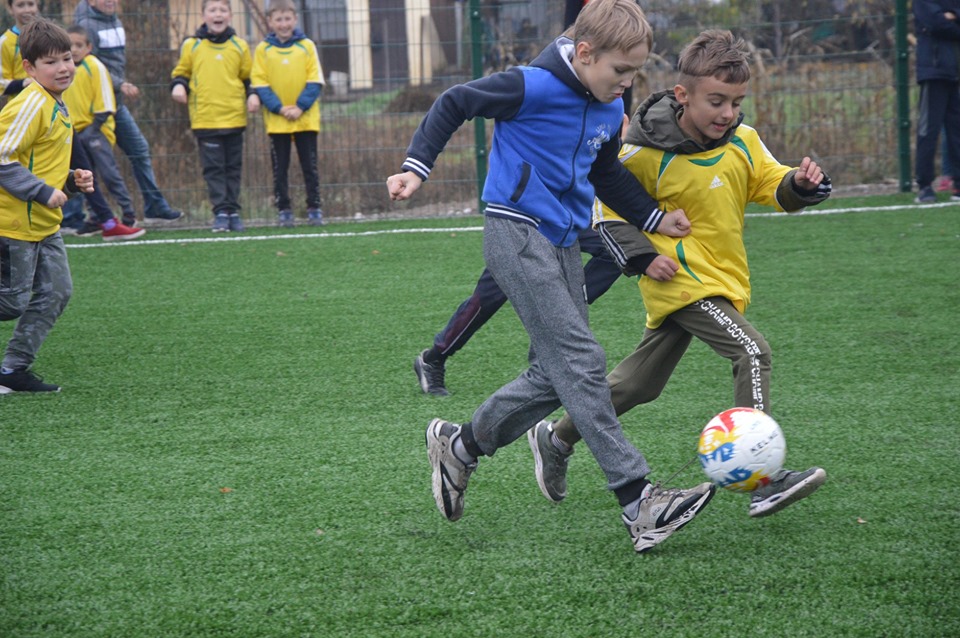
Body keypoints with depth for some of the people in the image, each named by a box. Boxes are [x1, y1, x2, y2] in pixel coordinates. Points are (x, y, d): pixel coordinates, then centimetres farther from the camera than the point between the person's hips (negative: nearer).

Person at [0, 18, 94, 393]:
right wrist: (44, 192, -23)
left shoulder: (56, 106, 12)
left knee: (56, 294, 8)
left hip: (45, 224, 10)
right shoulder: (31, 105, -19)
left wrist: (71, 181, 8)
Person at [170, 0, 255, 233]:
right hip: (205, 117, -2)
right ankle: (221, 212, -2)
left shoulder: (239, 46, 7)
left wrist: (253, 95, -1)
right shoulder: (191, 46, 4)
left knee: (233, 167, 7)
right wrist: (178, 85, -8)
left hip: (234, 117, 2)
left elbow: (248, 76, 15)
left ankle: (232, 211, 12)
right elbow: (181, 73, 12)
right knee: (213, 168, -3)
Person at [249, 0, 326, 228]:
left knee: (310, 166, 3)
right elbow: (259, 84, -2)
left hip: (306, 118, 0)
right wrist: (280, 108, -14)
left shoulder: (307, 46, 1)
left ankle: (314, 208, 8)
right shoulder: (263, 50, 1)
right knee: (280, 168, 4)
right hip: (276, 121, 0)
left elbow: (315, 81, 0)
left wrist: (300, 107, -13)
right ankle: (283, 211, 8)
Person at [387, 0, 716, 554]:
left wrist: (654, 219, 17)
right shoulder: (532, 88, -16)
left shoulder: (611, 109, 7)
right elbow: (454, 103, -6)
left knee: (558, 374, 8)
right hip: (518, 235, -9)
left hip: (564, 244, 9)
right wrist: (417, 167, -11)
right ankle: (638, 502, -20)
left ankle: (459, 446, 27)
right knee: (581, 362, -15)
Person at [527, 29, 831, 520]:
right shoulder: (646, 154, -16)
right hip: (679, 281, -7)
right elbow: (607, 201, -3)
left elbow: (771, 185, 7)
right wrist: (632, 249, -16)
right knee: (752, 352, -23)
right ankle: (764, 483, -26)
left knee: (640, 383, 16)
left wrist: (800, 185, -15)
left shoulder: (743, 141, -2)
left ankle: (555, 439, 35)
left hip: (720, 279, 7)